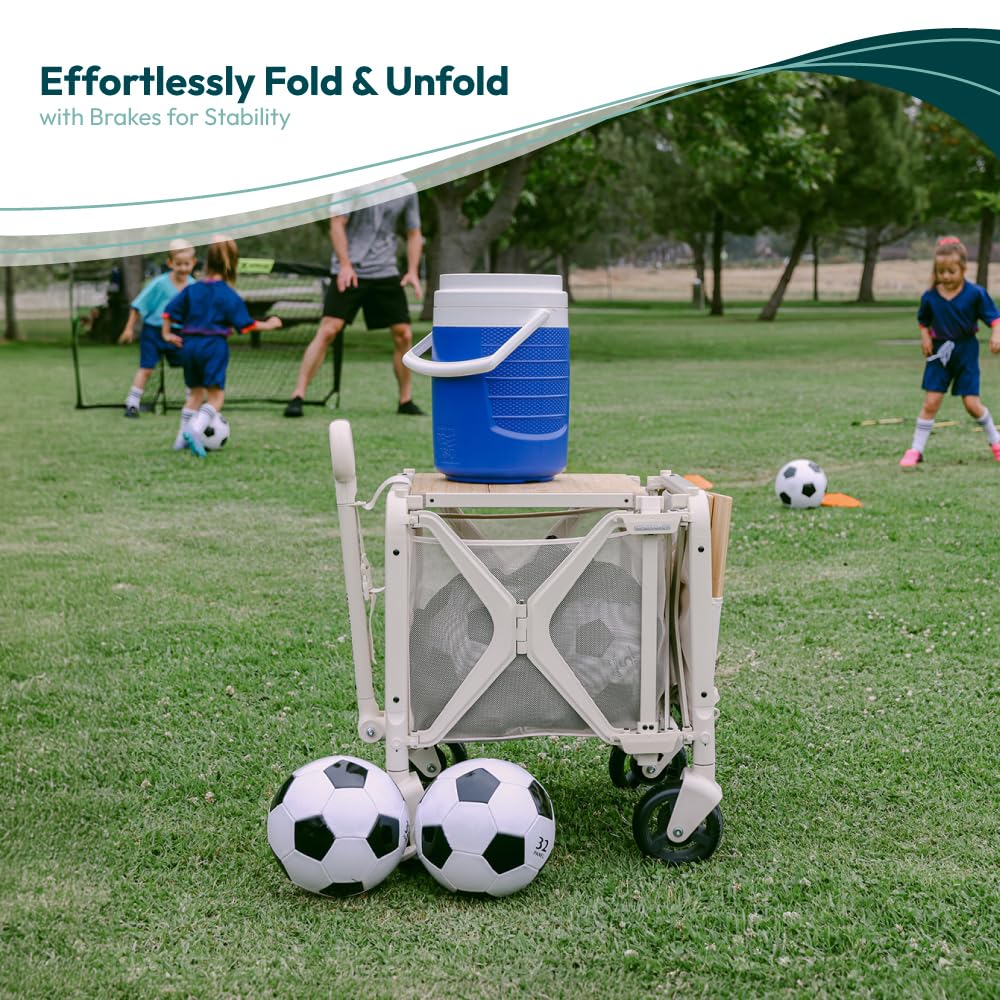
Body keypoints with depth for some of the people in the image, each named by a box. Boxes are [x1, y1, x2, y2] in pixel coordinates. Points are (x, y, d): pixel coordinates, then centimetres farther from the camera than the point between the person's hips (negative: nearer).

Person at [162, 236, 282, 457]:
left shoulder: (192, 290, 7)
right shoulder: (228, 295, -6)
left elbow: (170, 310, 7)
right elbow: (245, 324, -6)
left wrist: (167, 334, 19)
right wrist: (268, 325, 6)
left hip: (189, 344, 5)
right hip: (214, 345, -5)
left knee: (195, 392, 21)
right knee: (215, 395, -3)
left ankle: (182, 438, 23)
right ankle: (196, 429, -28)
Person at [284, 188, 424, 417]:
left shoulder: (407, 191, 6)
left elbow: (414, 233, 13)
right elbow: (337, 224, -6)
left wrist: (412, 271, 1)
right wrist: (345, 264, -16)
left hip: (386, 272, 4)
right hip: (349, 272, -4)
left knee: (404, 335, 0)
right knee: (327, 331, -14)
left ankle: (405, 401, 16)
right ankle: (297, 397, -11)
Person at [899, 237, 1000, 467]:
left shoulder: (975, 294, -11)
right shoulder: (930, 297, -5)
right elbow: (923, 320, 12)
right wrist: (925, 336, -6)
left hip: (966, 352, -2)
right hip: (939, 353, 2)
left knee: (972, 403, -2)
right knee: (931, 402, -4)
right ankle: (916, 450, 2)